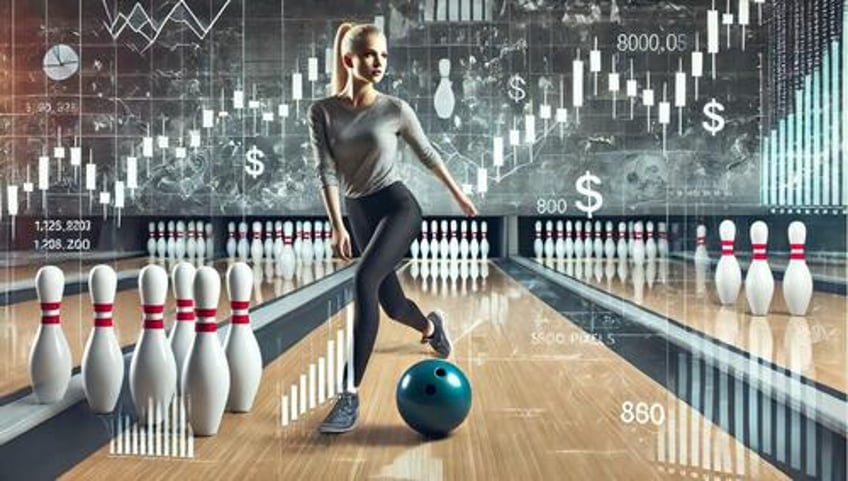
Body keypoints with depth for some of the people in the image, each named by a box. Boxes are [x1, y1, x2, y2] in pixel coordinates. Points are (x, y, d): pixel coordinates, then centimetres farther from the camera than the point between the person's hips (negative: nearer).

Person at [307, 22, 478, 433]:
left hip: (397, 207, -3)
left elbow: (427, 154, 9)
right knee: (391, 303, 16)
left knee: (364, 280, -28)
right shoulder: (322, 112, -3)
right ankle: (431, 326, 54)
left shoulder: (395, 110, -5)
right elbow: (326, 172, -9)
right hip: (360, 215, 3)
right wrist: (337, 226, -19)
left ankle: (350, 394, -25)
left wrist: (459, 195, 18)